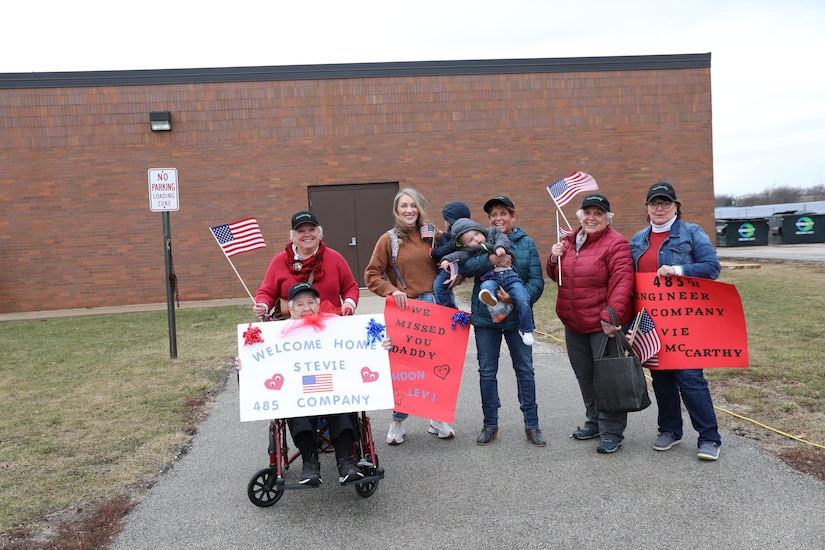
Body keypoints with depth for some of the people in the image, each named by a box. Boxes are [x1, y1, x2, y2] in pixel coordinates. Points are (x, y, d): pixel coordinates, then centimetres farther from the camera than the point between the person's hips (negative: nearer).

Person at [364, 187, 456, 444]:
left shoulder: (432, 236, 9)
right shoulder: (389, 239, 1)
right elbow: (371, 275, -2)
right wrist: (392, 290, -15)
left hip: (437, 306, 3)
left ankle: (438, 418, 23)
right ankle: (397, 421, 17)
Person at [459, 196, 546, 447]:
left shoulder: (527, 244, -1)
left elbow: (537, 282, -8)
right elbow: (465, 267, -15)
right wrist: (491, 259, -28)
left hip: (517, 317, -1)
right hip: (485, 316, 1)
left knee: (525, 370, 8)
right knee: (487, 372, 9)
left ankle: (532, 425, 21)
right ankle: (490, 424, 23)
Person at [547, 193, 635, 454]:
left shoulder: (616, 243, -11)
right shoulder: (568, 241, 10)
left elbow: (621, 283, -20)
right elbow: (557, 276, 20)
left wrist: (610, 317, -27)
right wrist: (554, 258, 0)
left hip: (604, 324, -7)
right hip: (574, 324, 7)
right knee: (585, 376, 18)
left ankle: (611, 433, 12)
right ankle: (594, 422, 34)